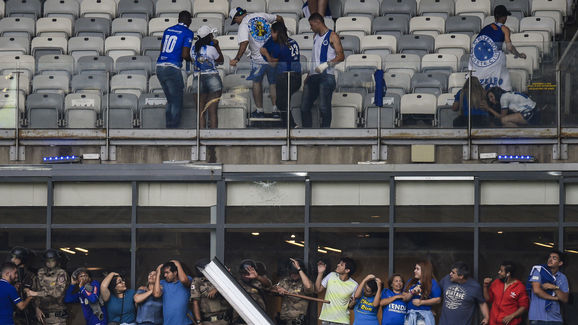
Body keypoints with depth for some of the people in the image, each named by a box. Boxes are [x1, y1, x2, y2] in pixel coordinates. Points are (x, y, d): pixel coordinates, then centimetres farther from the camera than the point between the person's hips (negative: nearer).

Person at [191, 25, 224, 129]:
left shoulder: (194, 49, 2)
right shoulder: (211, 49, -12)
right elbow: (221, 61, 3)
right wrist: (217, 46, 5)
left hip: (199, 80, 4)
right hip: (213, 79, -4)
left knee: (201, 111, 9)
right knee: (212, 111, -2)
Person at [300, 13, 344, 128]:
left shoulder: (332, 36, -3)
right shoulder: (316, 36, 21)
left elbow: (341, 56, -11)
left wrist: (326, 64, -23)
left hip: (326, 76, -8)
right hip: (313, 76, 8)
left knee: (324, 107, -13)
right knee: (304, 106, 4)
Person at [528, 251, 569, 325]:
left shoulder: (562, 278, 12)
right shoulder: (538, 270, 1)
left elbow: (565, 299, 5)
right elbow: (536, 290, -10)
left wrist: (555, 288, -12)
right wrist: (555, 298, -2)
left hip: (555, 318, 3)